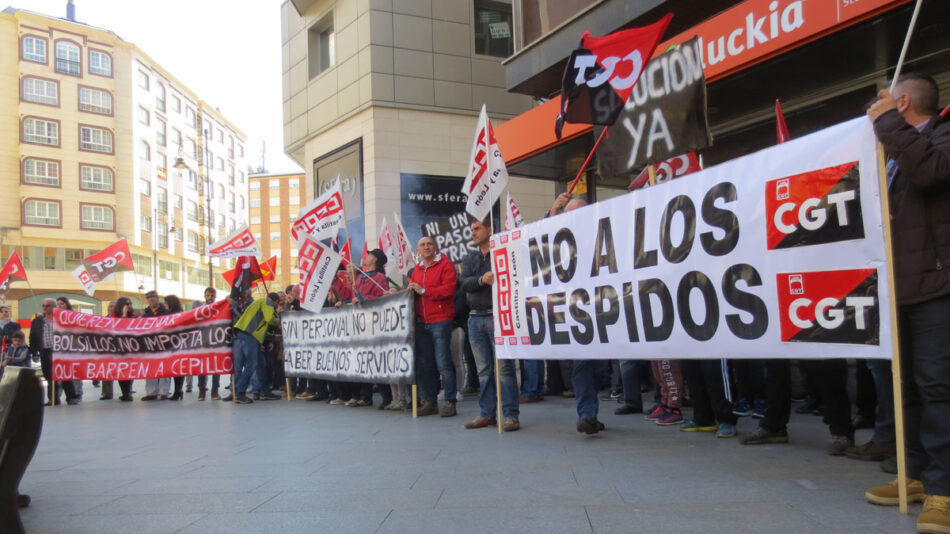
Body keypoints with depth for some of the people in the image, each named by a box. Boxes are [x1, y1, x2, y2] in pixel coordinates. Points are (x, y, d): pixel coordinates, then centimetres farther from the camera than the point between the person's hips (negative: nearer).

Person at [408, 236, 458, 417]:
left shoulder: (445, 264, -1)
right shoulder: (417, 270, 18)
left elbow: (448, 289, -13)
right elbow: (412, 292, 22)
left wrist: (423, 290, -14)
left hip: (440, 320, -7)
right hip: (421, 322, 7)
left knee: (443, 363, -7)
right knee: (423, 364, 8)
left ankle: (450, 402, 1)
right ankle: (429, 402, 17)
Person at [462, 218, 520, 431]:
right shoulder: (469, 259, 17)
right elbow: (465, 283, 0)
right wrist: (482, 279, -19)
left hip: (497, 317, -5)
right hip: (475, 318, 5)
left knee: (504, 367, -7)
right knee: (483, 369, 9)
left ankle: (510, 415, -3)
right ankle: (487, 414, 16)